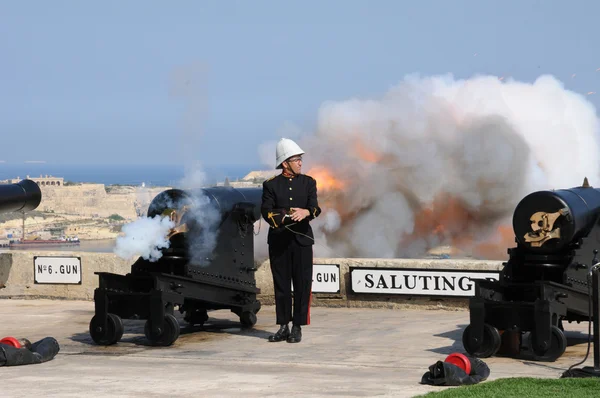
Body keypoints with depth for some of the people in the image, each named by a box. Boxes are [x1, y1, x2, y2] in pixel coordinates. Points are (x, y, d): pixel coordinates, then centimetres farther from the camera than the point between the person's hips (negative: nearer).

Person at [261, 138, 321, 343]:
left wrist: (305, 212, -28)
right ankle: (283, 327, 11)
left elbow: (315, 208, -5)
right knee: (281, 284, 3)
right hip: (278, 241, -1)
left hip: (302, 240, 1)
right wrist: (287, 216, -23)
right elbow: (266, 211, -7)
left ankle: (297, 327, 4)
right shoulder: (271, 185, 4)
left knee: (302, 284, -2)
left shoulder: (308, 182, 8)